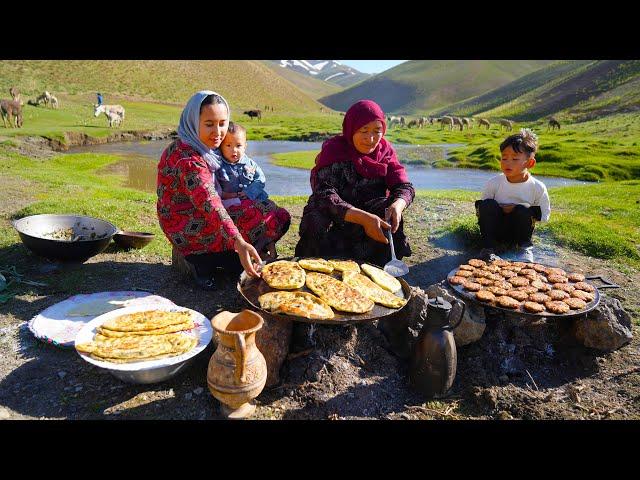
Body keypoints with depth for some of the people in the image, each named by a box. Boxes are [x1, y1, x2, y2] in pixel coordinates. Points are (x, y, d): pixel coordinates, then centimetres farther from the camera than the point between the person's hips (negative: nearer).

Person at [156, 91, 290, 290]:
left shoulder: (187, 147, 8)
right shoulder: (188, 159, -24)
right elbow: (210, 205, -37)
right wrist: (239, 242, -46)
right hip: (190, 232, -10)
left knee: (267, 209, 15)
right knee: (276, 220, -14)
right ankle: (206, 260, -8)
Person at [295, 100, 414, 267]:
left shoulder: (385, 150, 0)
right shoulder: (333, 150, -14)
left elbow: (404, 186, -5)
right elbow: (325, 197, -26)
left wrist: (397, 205, -31)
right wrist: (363, 218, -41)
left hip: (373, 216, 3)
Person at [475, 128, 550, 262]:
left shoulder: (538, 187, -11)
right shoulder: (493, 183, -10)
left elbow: (545, 215, -6)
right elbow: (480, 206, -1)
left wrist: (518, 209, -18)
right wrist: (498, 210, -21)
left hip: (520, 230, -1)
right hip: (497, 230, 1)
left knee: (523, 210, -30)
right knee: (487, 205, -26)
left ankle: (524, 246, -6)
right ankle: (488, 248, -19)